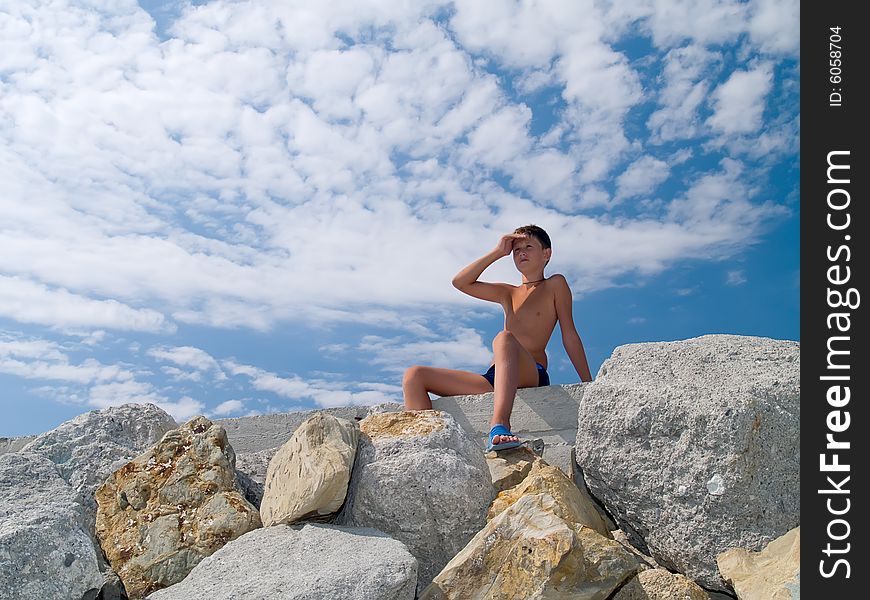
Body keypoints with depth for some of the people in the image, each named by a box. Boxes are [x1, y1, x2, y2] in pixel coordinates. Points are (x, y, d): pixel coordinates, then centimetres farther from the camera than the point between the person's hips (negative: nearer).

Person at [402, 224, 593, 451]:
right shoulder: (507, 293, 28)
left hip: (532, 375, -5)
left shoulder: (555, 285, 15)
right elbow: (460, 282, 16)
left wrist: (589, 385, 2)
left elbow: (569, 335, 8)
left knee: (504, 338, -40)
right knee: (414, 376, -8)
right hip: (493, 380, 6)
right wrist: (497, 252, 13)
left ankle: (499, 426, -56)